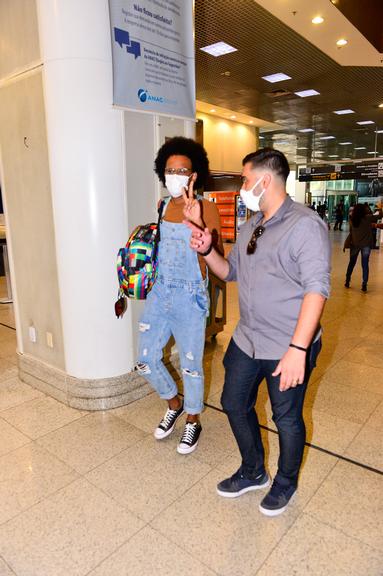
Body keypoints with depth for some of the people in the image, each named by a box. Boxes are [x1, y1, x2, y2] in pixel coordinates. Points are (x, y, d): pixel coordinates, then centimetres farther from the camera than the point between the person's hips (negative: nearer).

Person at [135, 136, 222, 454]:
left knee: (191, 365, 8)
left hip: (190, 297, -5)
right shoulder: (164, 206, 8)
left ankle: (193, 421, 34)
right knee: (146, 360, 12)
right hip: (159, 293, 6)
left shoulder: (206, 208, -9)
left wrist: (198, 223, -32)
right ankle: (174, 404, 40)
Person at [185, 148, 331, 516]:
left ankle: (285, 483, 41)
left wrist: (298, 348, -29)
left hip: (288, 349, -7)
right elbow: (230, 271, 16)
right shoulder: (251, 226, 9)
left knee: (287, 419, 13)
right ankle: (253, 472, 43)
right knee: (234, 404, 18)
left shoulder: (305, 225, -16)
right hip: (247, 341, 8)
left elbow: (316, 289, -23)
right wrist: (207, 251, -4)